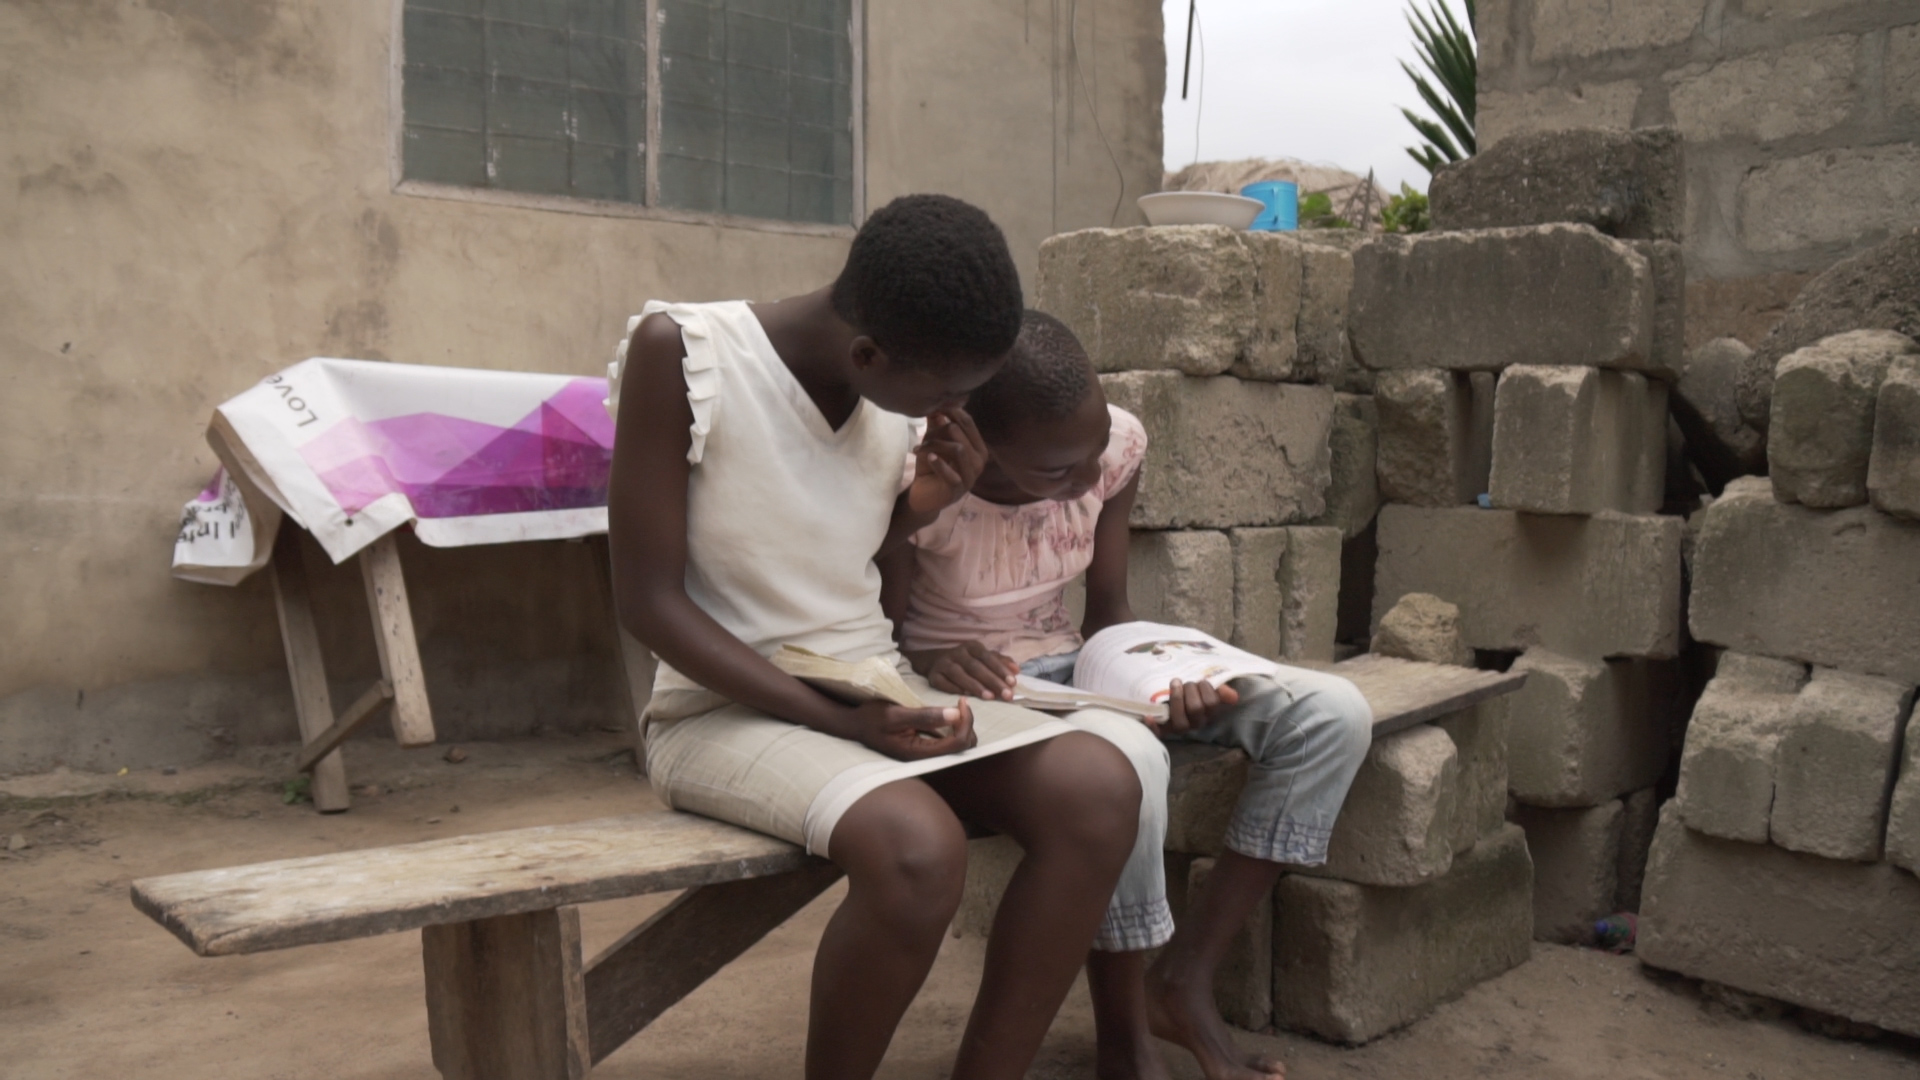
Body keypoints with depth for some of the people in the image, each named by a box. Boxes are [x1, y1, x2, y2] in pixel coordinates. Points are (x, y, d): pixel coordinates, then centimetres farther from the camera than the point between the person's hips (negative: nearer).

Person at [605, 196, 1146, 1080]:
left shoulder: (898, 396, 0)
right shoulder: (680, 352, -16)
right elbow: (649, 600, -15)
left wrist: (931, 500, -6)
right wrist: (838, 720, -21)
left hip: (880, 690, 6)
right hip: (727, 708, -5)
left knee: (1099, 789, -20)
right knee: (918, 850, -34)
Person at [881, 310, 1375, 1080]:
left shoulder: (1119, 443, -11)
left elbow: (1107, 608, 1)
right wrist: (929, 663, -36)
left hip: (1074, 665, 6)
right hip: (967, 692, -5)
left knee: (1331, 714, -10)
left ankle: (1186, 974, -7)